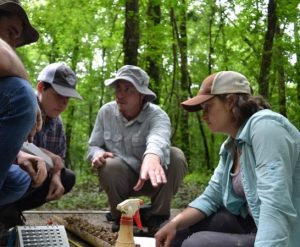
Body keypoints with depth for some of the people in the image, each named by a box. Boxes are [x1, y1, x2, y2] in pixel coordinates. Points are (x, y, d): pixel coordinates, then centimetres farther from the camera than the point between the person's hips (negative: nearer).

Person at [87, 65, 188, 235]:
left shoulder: (157, 115, -21)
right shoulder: (106, 112, -7)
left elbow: (158, 138, -46)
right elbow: (93, 146, 3)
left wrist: (152, 156, -72)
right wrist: (98, 154, -25)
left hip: (151, 178, -1)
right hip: (121, 178, 1)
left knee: (176, 156, -29)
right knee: (110, 165, -33)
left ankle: (157, 217, -13)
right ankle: (122, 218, -6)